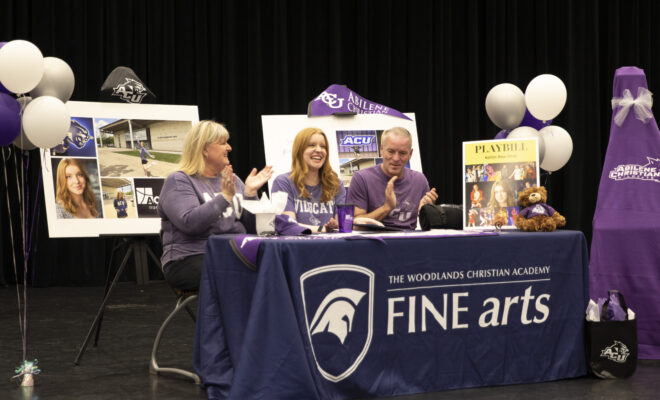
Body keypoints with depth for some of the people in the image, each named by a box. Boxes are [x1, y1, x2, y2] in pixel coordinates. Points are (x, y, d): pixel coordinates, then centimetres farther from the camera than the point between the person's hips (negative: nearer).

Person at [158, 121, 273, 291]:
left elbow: (252, 228, 14)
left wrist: (250, 193, 1)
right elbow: (190, 223, -16)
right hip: (190, 259, -6)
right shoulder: (178, 181, 2)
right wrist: (225, 197, -17)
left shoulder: (233, 180, 20)